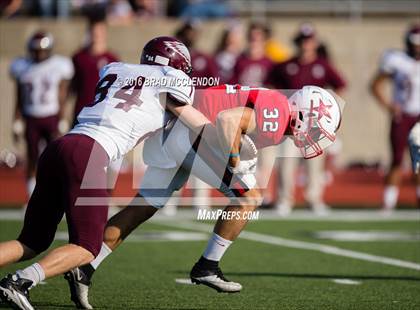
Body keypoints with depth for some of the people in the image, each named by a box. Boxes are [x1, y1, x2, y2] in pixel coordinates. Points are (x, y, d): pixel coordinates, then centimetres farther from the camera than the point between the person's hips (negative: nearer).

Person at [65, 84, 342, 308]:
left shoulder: (273, 109, 19)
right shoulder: (276, 115, -12)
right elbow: (227, 120, -24)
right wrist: (237, 167, -17)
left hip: (170, 134, 10)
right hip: (189, 135, -10)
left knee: (143, 209, 14)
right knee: (249, 197, -4)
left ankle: (84, 269, 12)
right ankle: (207, 267, 1)